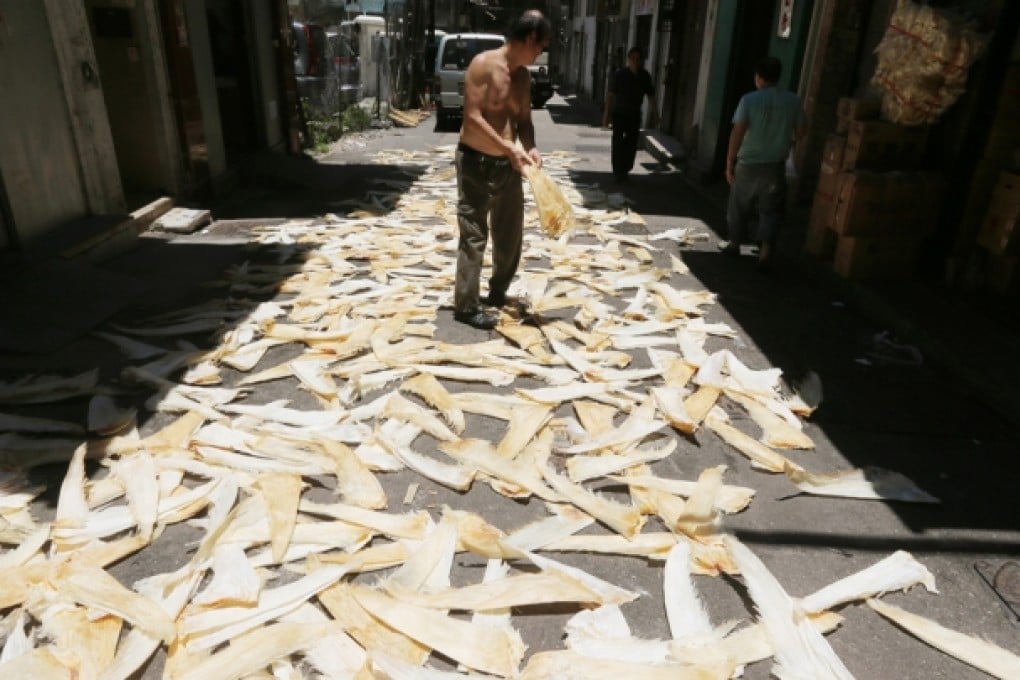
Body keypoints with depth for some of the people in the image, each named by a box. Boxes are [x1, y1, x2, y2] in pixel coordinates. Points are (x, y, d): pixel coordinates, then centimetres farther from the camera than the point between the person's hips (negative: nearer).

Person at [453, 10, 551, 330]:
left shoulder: (524, 76, 9)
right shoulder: (483, 64, -13)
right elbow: (472, 117, -19)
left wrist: (529, 148, -6)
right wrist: (509, 147, -21)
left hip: (508, 165, 8)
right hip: (476, 163, -7)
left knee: (510, 233, 14)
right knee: (474, 237, -3)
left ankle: (498, 292, 33)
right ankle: (466, 306, 6)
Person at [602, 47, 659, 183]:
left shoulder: (645, 76, -4)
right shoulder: (619, 75, -14)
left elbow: (650, 96, 3)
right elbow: (611, 95, -15)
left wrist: (655, 114, 4)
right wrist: (606, 114, -19)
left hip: (634, 114, 3)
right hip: (619, 113, -3)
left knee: (632, 144, 6)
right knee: (618, 143, -2)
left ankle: (625, 170, 23)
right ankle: (618, 172, 7)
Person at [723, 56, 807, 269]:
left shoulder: (749, 99, -11)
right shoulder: (793, 100, -1)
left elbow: (737, 133, -16)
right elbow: (801, 131, 9)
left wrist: (729, 163, -10)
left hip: (748, 164, -2)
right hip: (776, 165, 2)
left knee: (738, 207, 16)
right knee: (771, 210, 10)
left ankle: (735, 245, 30)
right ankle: (765, 253, 2)